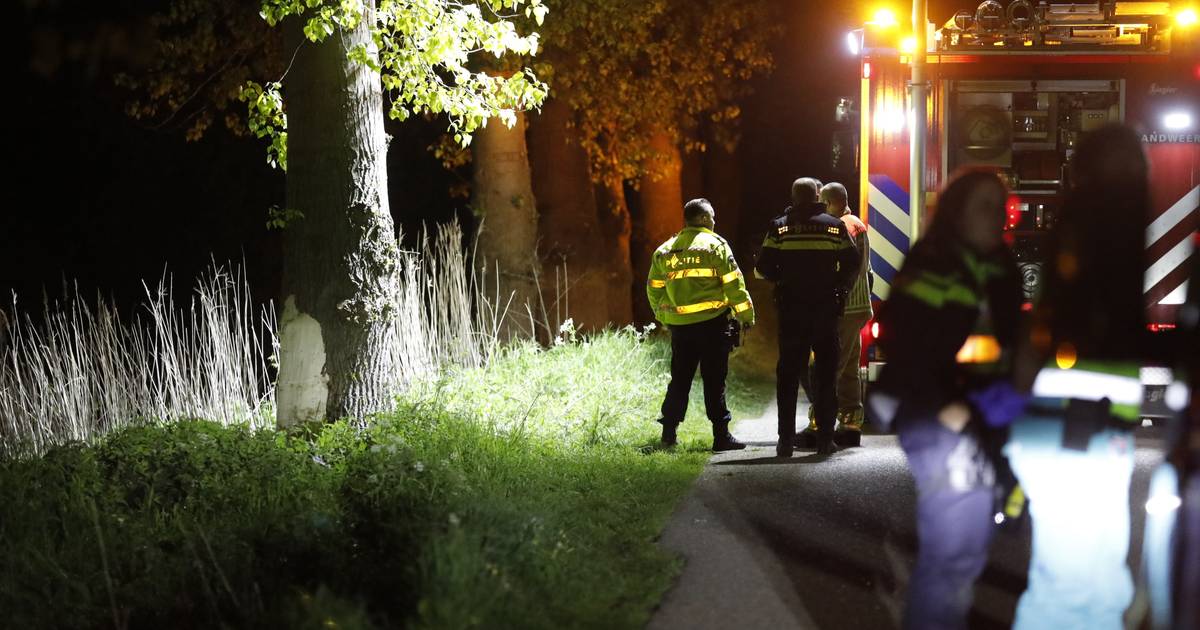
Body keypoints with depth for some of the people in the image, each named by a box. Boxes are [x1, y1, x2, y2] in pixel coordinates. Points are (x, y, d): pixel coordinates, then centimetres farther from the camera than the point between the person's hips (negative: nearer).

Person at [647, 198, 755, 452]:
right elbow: (733, 283, -8)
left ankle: (669, 433, 12)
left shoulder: (665, 250, 10)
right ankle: (721, 435, -1)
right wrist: (746, 315, 0)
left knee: (679, 380, 13)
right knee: (714, 381, -1)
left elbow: (654, 289, 14)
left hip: (679, 325, 4)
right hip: (712, 322, -4)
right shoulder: (715, 245, -5)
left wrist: (664, 317, 25)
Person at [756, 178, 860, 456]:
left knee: (788, 373, 5)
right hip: (825, 310, 0)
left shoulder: (779, 227, -1)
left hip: (791, 310, 0)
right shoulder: (835, 226, 1)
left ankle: (786, 439, 1)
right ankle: (825, 438, 5)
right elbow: (852, 265, 0)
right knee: (825, 373, 8)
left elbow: (763, 268, -3)